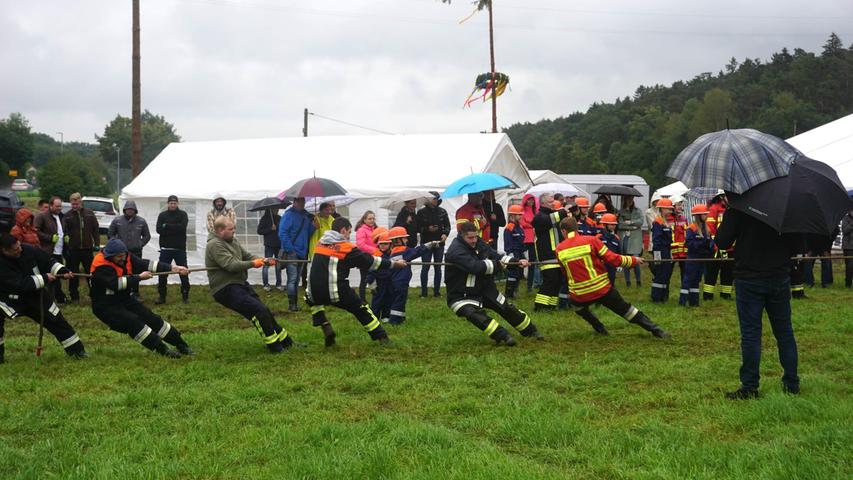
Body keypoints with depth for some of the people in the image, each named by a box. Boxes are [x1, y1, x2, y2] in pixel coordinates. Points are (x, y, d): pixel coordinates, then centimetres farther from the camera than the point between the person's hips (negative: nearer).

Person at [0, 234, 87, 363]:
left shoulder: (28, 250, -15)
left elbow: (48, 261, -2)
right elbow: (21, 284, -33)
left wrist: (62, 271, -18)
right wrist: (43, 279, -28)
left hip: (36, 295, 4)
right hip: (11, 299, -4)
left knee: (56, 321, 6)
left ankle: (76, 350, 19)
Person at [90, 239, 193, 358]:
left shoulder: (126, 257, -4)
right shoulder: (101, 266, -24)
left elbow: (146, 264, -12)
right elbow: (116, 284, -34)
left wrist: (173, 268, -22)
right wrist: (139, 277, -27)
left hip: (124, 299, 7)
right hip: (105, 306, -7)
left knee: (151, 318, 0)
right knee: (133, 321, -25)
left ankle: (181, 345, 6)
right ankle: (163, 350, -23)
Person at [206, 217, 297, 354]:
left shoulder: (233, 241, 14)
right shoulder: (215, 245, -16)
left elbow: (248, 256, 13)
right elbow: (231, 265, -25)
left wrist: (264, 260, -5)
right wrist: (252, 264, -18)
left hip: (240, 284, 10)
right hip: (226, 289, -10)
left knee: (264, 312, 13)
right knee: (259, 310, -17)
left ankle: (286, 341, 24)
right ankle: (274, 346, -7)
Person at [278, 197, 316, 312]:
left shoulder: (306, 216, 13)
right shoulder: (289, 215, -10)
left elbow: (308, 233, 16)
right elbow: (282, 233, -15)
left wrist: (313, 226, -5)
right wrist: (290, 249, -18)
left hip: (302, 253, 7)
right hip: (291, 253, -7)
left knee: (297, 279, 13)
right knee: (292, 279, -7)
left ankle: (295, 303, 19)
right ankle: (292, 304, -3)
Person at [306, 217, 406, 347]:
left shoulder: (321, 242, 13)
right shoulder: (347, 248, -2)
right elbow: (370, 261, 4)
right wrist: (394, 264, 16)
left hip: (316, 292, 3)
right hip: (338, 292, -3)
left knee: (311, 297, 37)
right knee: (361, 309, 17)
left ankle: (326, 328, 21)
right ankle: (382, 338, 18)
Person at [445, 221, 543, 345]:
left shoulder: (478, 243, -3)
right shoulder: (456, 251, -28)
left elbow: (496, 256, 2)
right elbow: (475, 266, -37)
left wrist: (516, 261, -13)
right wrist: (497, 264, -24)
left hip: (484, 288, 7)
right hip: (462, 296, -7)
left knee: (507, 308, 14)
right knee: (475, 314, -34)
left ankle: (530, 330, 33)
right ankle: (503, 336, -33)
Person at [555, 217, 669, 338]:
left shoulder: (559, 249, -1)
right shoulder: (590, 240, -7)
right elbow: (613, 259, -10)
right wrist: (633, 260, 6)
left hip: (580, 295, 1)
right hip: (603, 290, -1)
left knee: (576, 305, 34)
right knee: (625, 309, 13)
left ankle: (600, 328, 29)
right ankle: (656, 331, 13)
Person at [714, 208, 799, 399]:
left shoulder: (739, 210, -11)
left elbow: (722, 242, -9)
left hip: (749, 281, -3)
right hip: (779, 279, 3)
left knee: (750, 333, 0)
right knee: (784, 332, 13)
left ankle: (749, 387, 1)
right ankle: (792, 383, 18)